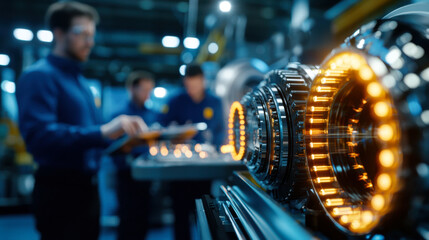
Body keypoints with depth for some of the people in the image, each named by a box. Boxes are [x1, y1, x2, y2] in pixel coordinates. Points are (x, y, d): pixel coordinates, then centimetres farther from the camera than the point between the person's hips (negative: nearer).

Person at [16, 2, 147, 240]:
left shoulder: (79, 79, 16)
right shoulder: (39, 76, -12)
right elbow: (39, 136, -26)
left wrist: (123, 133, 4)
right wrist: (102, 132, -33)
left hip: (87, 187, 9)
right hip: (59, 191, -8)